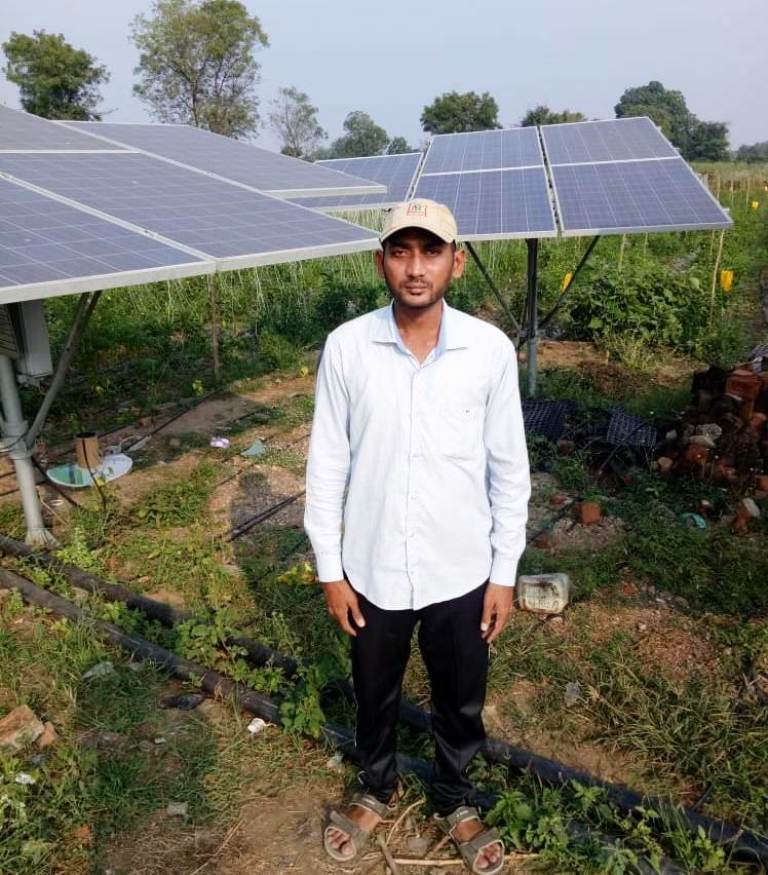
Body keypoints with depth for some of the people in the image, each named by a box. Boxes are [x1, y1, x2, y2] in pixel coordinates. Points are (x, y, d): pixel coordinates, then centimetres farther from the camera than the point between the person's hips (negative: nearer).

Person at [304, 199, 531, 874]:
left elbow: (509, 469, -3)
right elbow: (327, 465, -4)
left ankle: (455, 802, 51)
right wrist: (330, 568, -2)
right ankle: (376, 789, 53)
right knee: (375, 695, 23)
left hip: (461, 572, 0)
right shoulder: (346, 347, -12)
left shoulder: (492, 349, -11)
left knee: (461, 703, 22)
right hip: (374, 570, 0)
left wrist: (505, 572, 0)